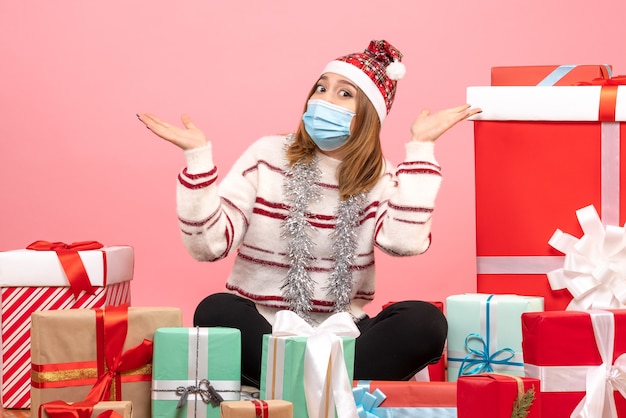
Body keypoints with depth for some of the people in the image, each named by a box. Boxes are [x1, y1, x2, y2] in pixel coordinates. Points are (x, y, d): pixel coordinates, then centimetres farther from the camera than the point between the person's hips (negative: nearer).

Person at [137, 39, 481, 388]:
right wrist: (197, 156, -19)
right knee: (217, 312, -33)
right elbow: (209, 245, -10)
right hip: (260, 332, -1)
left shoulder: (379, 178, 3)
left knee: (425, 322, -26)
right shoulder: (267, 156, -1)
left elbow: (405, 241, -20)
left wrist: (421, 146, -13)